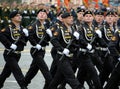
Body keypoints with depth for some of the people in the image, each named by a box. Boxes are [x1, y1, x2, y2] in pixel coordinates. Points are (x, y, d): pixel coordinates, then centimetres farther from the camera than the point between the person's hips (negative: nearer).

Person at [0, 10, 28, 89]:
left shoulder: (22, 28, 10)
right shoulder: (9, 28, -14)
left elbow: (24, 41, 13)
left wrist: (26, 35, -7)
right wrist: (10, 45, -26)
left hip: (17, 54, 7)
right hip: (9, 54, -7)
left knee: (7, 71, 18)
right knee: (17, 71, -13)